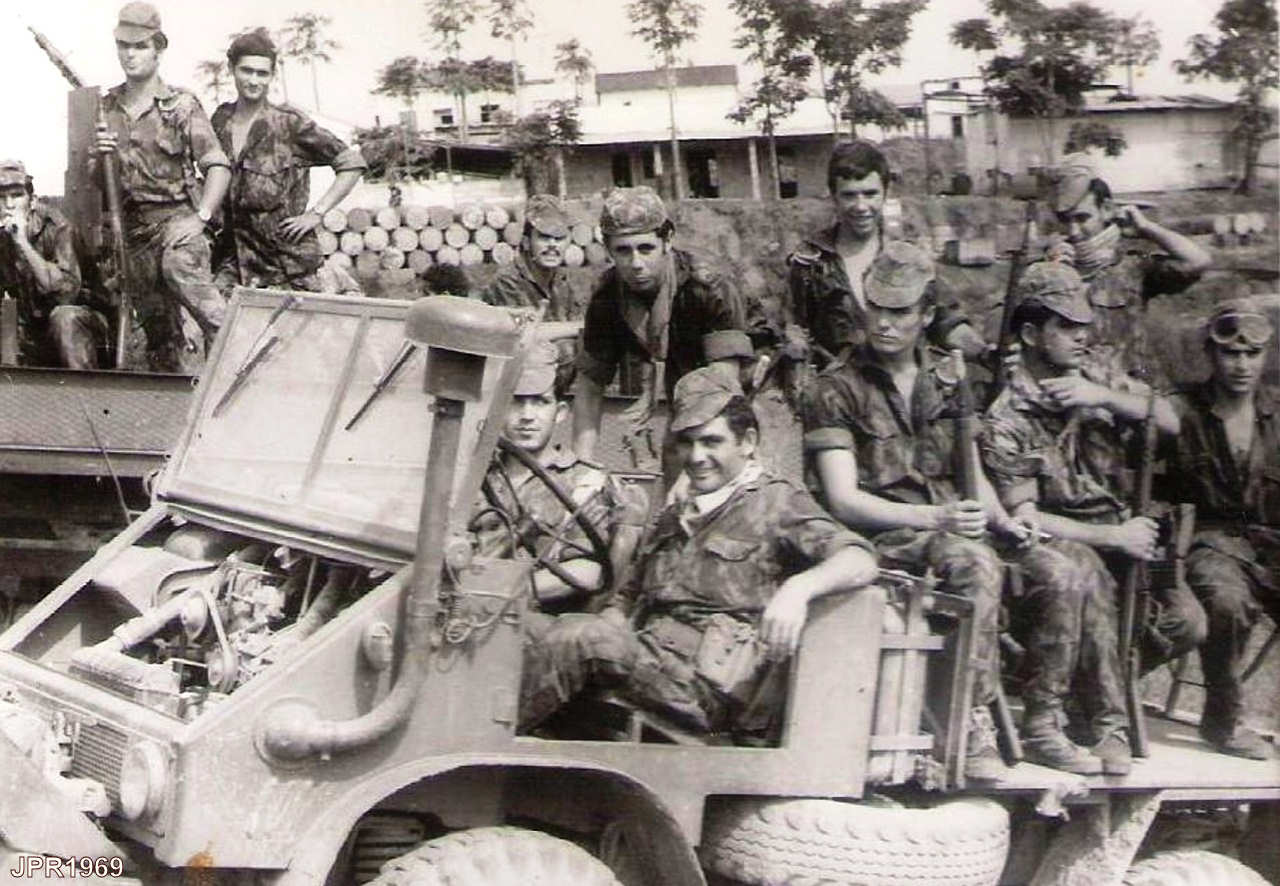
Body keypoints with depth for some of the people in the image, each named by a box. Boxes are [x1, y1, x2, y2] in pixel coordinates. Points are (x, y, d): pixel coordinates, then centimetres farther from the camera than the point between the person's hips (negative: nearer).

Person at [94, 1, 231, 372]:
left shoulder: (181, 105, -2)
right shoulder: (105, 108, 11)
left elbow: (217, 165, -7)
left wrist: (202, 217, -18)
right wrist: (98, 155, -7)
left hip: (176, 216, -5)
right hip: (133, 228, 5)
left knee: (180, 265, -36)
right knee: (158, 331, 8)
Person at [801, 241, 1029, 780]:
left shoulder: (948, 383, 19)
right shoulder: (837, 390, 2)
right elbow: (844, 501, -8)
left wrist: (1004, 521, 2)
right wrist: (933, 519, -19)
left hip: (949, 529, 5)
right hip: (882, 538, -5)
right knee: (974, 563, -36)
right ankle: (976, 725, -31)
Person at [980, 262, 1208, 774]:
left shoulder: (1095, 378, 10)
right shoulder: (1007, 420, -9)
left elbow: (1170, 422, 1)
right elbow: (1024, 519, -15)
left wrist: (1106, 398, -16)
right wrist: (1113, 537, -18)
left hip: (1116, 531, 6)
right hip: (1053, 545, -6)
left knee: (1186, 620, -15)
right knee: (1086, 572, -39)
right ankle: (1108, 724, -25)